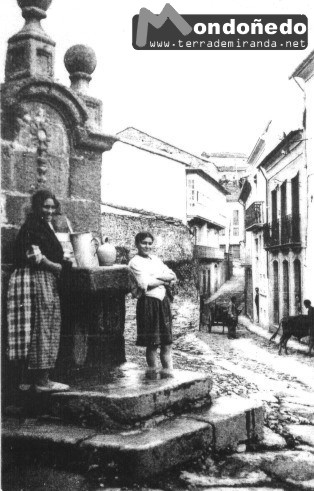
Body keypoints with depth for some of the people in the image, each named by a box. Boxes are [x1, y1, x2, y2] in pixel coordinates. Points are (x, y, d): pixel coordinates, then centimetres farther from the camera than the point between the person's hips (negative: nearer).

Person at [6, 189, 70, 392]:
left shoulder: (46, 226, 20)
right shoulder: (31, 227, -9)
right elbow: (36, 257, -16)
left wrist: (62, 260, 11)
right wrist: (58, 267, -7)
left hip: (48, 282, 10)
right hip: (36, 280, -10)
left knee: (45, 329, 9)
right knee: (41, 328, -7)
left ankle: (28, 378, 16)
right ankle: (41, 380, -2)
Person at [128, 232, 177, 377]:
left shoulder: (156, 259, 16)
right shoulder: (135, 262, -4)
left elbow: (173, 276, 9)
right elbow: (146, 284, -16)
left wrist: (156, 278, -8)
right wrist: (164, 280, -5)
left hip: (163, 301, 6)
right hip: (148, 303, -6)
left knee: (167, 341, 7)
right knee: (152, 343, 1)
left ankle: (167, 371, 16)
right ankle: (152, 372, 14)